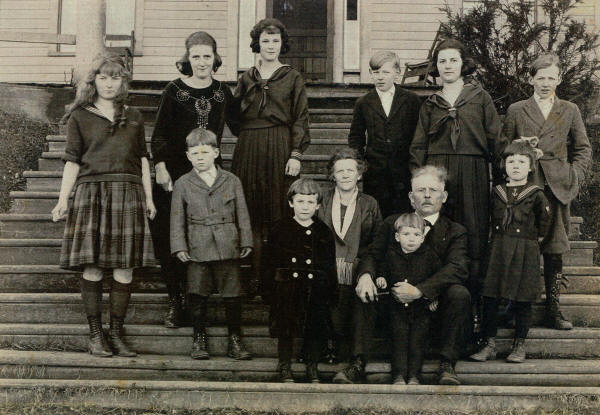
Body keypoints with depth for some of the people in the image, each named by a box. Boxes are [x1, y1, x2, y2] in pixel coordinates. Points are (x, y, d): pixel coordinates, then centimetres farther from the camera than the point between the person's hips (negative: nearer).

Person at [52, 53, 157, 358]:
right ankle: (95, 335, 4)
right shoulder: (80, 117, 11)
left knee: (125, 267, -2)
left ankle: (116, 335, 7)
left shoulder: (134, 118, 19)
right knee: (92, 266, -6)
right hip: (91, 192, -2)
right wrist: (63, 200, -2)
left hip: (128, 194, 2)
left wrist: (149, 198, 11)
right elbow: (72, 161, 6)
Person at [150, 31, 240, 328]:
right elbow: (159, 134, -1)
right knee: (171, 239, -4)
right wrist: (160, 168, -10)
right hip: (175, 173, -2)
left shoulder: (222, 92, 10)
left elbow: (239, 128, 16)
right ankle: (175, 302, 7)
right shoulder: (174, 91, 1)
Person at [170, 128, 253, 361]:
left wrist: (245, 242, 5)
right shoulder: (182, 184, 5)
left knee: (232, 294, 2)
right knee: (198, 295, 2)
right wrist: (179, 247, -1)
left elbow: (242, 214, 10)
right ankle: (199, 339, 17)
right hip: (197, 249, 0)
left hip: (228, 247, 0)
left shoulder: (231, 181, 7)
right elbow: (177, 219, 6)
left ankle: (234, 340, 14)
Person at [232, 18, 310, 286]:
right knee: (252, 214, 1)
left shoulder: (292, 78, 6)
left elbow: (300, 118, 1)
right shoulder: (247, 78, 14)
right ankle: (257, 275, 5)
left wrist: (296, 154, -8)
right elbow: (235, 117, 16)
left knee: (278, 211, -3)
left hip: (280, 148, -3)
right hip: (249, 150, 3)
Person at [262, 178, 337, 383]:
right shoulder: (281, 229, 1)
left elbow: (330, 266, 7)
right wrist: (269, 290, -5)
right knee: (285, 330, 5)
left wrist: (330, 294, 1)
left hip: (316, 291, 1)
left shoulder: (324, 232, 5)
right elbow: (269, 262, 1)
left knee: (315, 331, 7)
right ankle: (285, 368, 21)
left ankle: (312, 368, 24)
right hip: (287, 288, -1)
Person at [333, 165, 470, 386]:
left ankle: (447, 364, -19)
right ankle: (359, 362, -19)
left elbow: (458, 268, -14)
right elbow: (372, 255, 6)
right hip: (394, 300, 2)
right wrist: (365, 275, -21)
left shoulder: (455, 231, 3)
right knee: (363, 290, -22)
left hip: (434, 301, -2)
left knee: (459, 293, -30)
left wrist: (419, 290, -30)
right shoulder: (392, 223, 11)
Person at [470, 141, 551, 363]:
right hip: (499, 251, 3)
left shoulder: (536, 194, -2)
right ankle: (489, 344, 10)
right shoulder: (498, 192, 8)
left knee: (522, 300, 2)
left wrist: (533, 237, 7)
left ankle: (519, 345, 15)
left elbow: (544, 221, 7)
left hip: (525, 252, -3)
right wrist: (497, 239, 11)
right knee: (489, 297, 0)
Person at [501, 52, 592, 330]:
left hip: (558, 187, 1)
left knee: (554, 250, 2)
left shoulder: (569, 111, 14)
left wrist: (574, 175, 3)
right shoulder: (516, 111, 11)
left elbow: (583, 149, 15)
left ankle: (553, 310, 9)